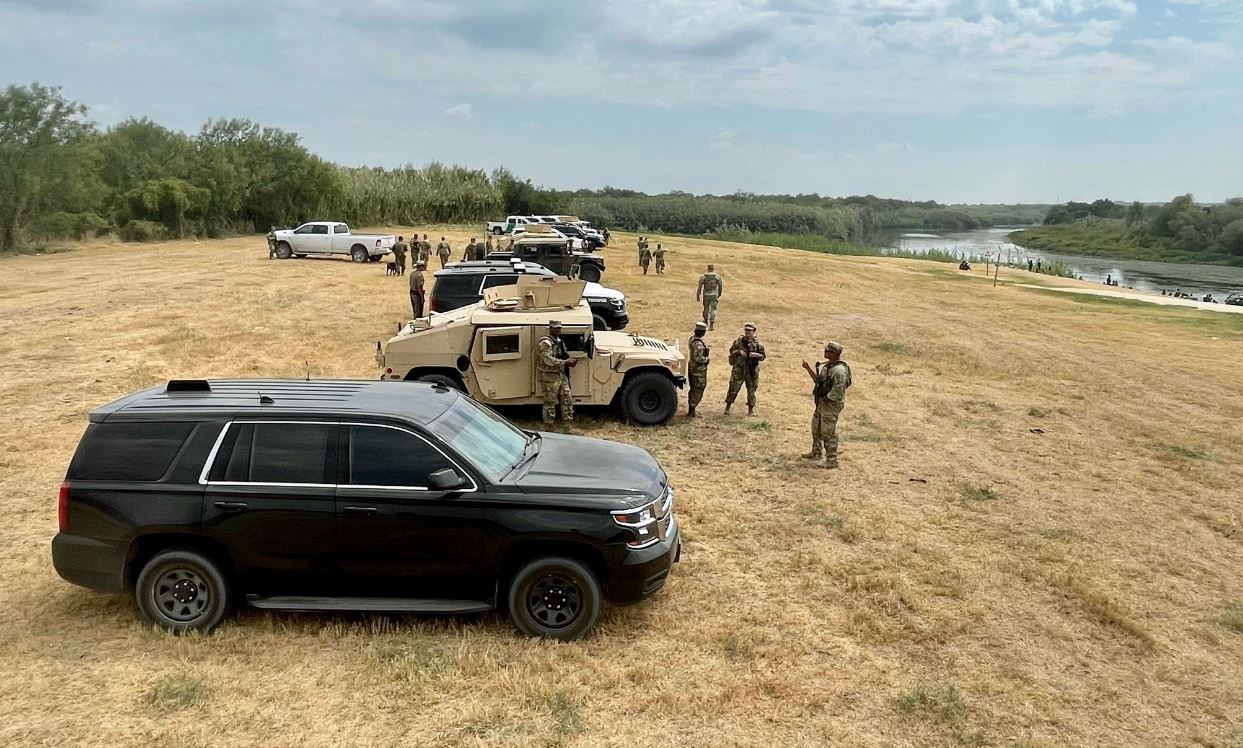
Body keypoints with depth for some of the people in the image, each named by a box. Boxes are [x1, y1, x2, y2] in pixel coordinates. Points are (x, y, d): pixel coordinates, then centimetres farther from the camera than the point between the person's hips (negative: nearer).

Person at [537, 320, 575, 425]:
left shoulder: (560, 341, 14)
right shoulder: (545, 342, -14)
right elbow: (548, 360, -24)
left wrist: (569, 361, 0)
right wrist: (565, 362, -24)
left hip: (562, 375, 9)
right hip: (550, 377, -9)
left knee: (567, 400, 9)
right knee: (550, 403, 0)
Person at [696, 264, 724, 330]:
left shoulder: (703, 277, -3)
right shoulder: (717, 277, -1)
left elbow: (699, 287, -3)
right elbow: (720, 286, 4)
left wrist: (698, 295, 5)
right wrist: (719, 294, 20)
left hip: (706, 295, 1)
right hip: (714, 295, -1)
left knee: (706, 309, 17)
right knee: (712, 309, -1)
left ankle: (706, 323, 32)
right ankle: (711, 325, -9)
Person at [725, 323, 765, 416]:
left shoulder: (757, 343, -1)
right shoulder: (739, 341, -1)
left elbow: (763, 356, 2)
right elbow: (731, 350, 5)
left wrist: (756, 355, -19)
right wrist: (738, 352, -15)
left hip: (752, 370, 1)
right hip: (739, 369, -1)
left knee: (751, 390, 9)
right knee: (733, 388, 0)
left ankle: (751, 409, 22)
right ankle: (727, 407, 14)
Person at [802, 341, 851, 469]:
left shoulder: (838, 370, -23)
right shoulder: (827, 365, 9)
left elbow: (838, 390, -28)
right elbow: (818, 380, 19)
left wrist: (826, 399, -17)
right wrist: (808, 368, 12)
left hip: (831, 404, -10)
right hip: (822, 403, 10)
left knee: (828, 433, -5)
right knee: (816, 428, 22)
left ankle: (832, 460, 3)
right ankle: (816, 453, 38)